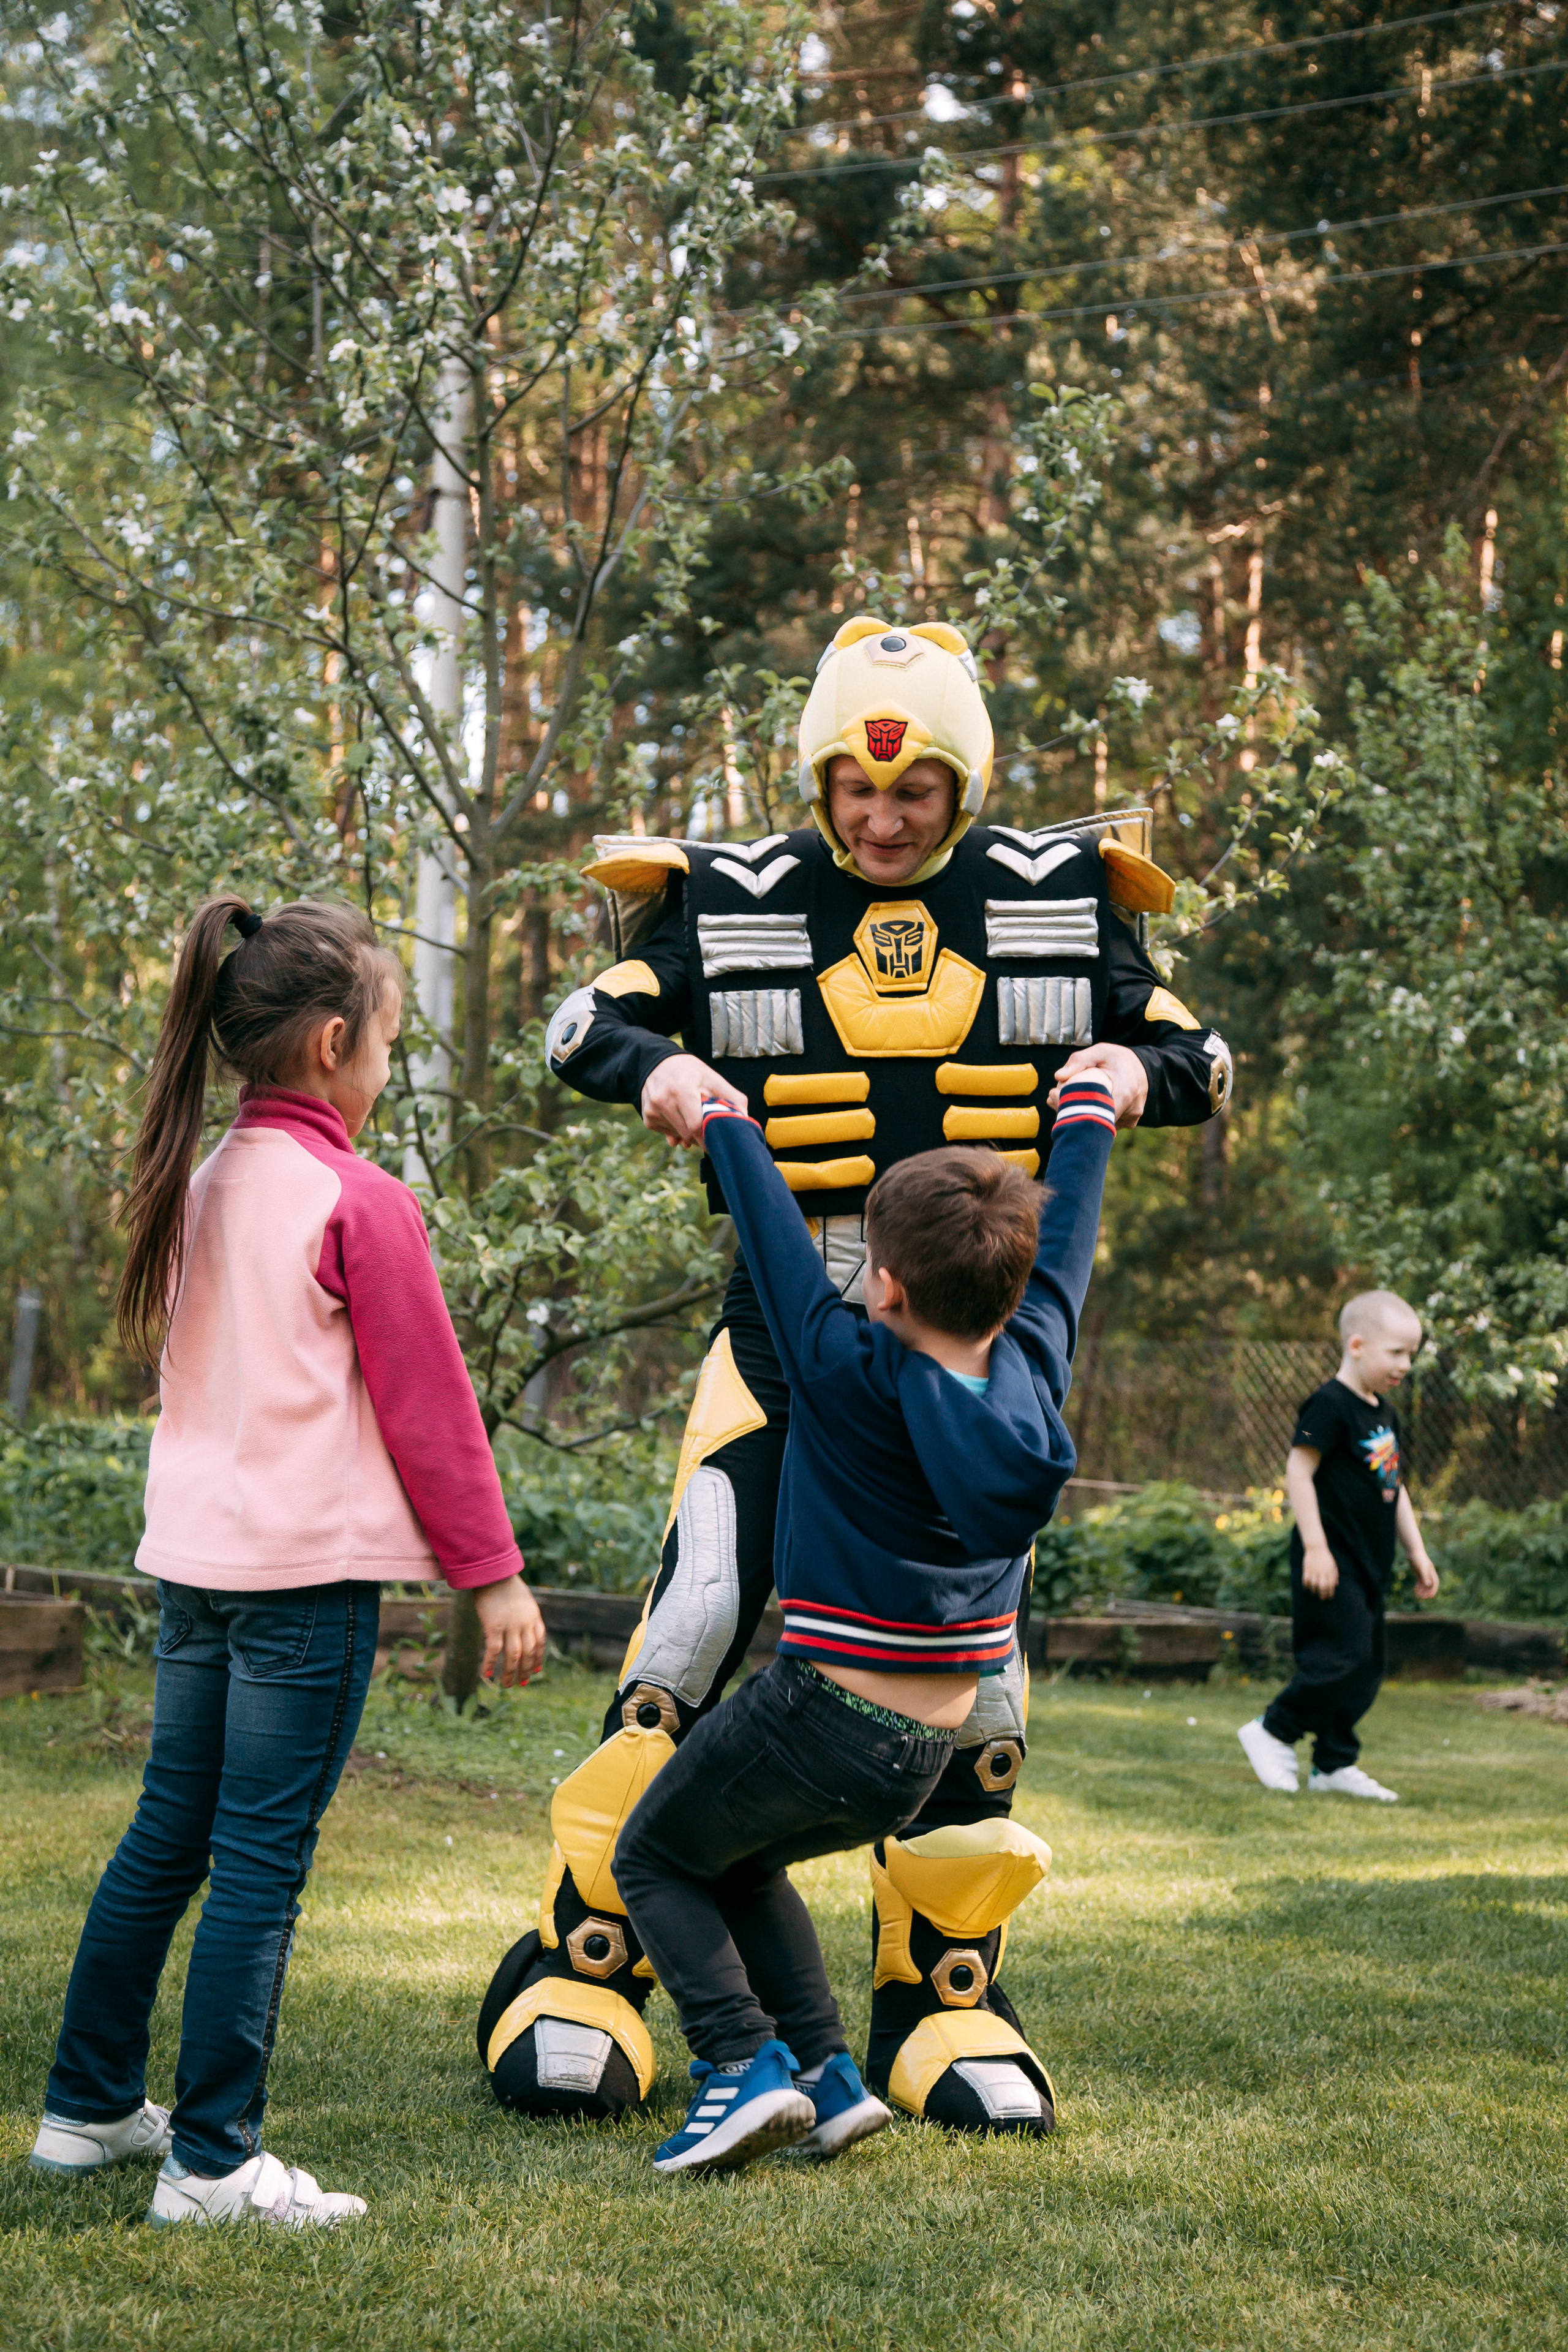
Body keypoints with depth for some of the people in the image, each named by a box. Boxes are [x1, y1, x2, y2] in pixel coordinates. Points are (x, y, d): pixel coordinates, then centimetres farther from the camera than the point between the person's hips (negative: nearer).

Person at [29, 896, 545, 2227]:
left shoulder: (201, 1190, 10)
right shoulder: (361, 1203, -12)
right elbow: (430, 1405, -10)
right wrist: (494, 1572, -3)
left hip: (197, 1557, 8)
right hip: (308, 1567, -8)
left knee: (167, 1837, 17)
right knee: (263, 1863, -3)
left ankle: (90, 2109, 26)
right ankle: (212, 2165, 1)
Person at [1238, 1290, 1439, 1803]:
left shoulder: (1384, 1414, 16)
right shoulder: (1330, 1405, -13)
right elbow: (1298, 1473, -18)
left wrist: (1417, 1553, 20)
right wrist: (1315, 1546, -22)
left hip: (1369, 1565, 9)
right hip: (1332, 1562, -9)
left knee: (1366, 1669, 9)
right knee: (1344, 1655, -14)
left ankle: (1335, 1765, 16)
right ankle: (1273, 1732, 2)